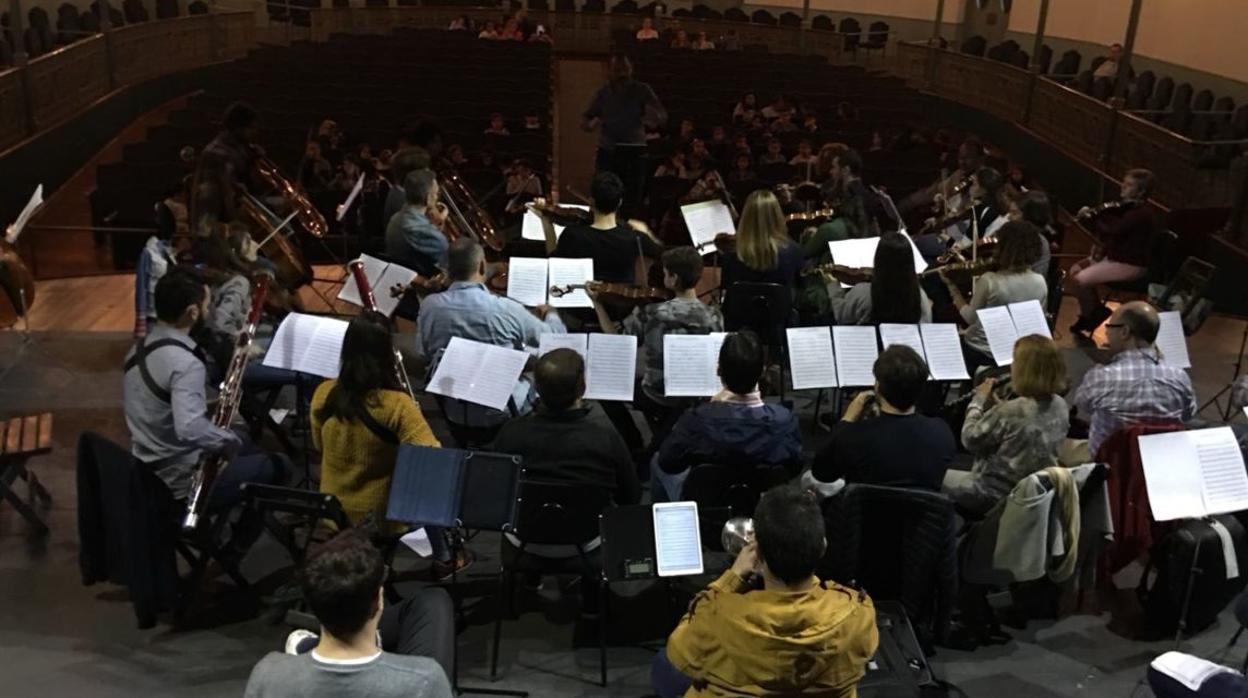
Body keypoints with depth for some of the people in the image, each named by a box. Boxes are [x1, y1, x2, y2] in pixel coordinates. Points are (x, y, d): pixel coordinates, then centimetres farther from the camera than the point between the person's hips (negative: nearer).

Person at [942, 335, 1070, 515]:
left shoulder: (1010, 411, -30)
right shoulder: (1060, 406, -6)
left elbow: (970, 439, -15)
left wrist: (978, 401, -3)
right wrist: (995, 406, 0)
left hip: (997, 495, -8)